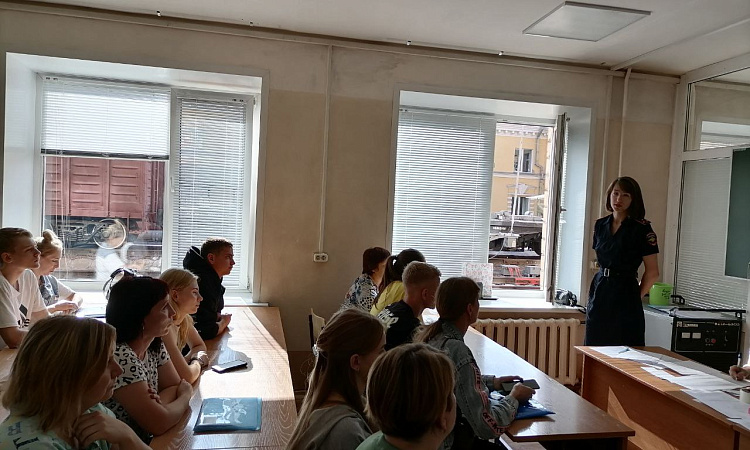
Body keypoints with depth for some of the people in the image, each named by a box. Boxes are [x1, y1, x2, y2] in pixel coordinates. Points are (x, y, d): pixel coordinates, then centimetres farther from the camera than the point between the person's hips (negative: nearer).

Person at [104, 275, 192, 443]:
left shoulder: (155, 345, -2)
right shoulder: (119, 357, -27)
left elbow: (177, 385, 2)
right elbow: (159, 423, -27)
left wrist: (156, 402, -18)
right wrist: (185, 397, -9)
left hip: (146, 439, 7)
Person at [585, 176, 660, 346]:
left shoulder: (641, 229, -8)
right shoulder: (600, 225, 9)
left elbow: (652, 272, -5)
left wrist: (636, 296, 3)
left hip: (624, 297, -5)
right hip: (599, 295, 5)